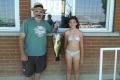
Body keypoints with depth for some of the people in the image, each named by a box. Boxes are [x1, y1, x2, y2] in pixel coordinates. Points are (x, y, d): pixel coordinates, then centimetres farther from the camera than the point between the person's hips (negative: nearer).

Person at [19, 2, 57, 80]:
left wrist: (55, 27, -2)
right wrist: (22, 53, -21)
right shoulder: (27, 22, -12)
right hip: (29, 54, -4)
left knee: (38, 72, 22)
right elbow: (22, 38, -13)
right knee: (29, 74, 11)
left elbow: (50, 30, 22)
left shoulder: (45, 23, 3)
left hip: (41, 54, 4)